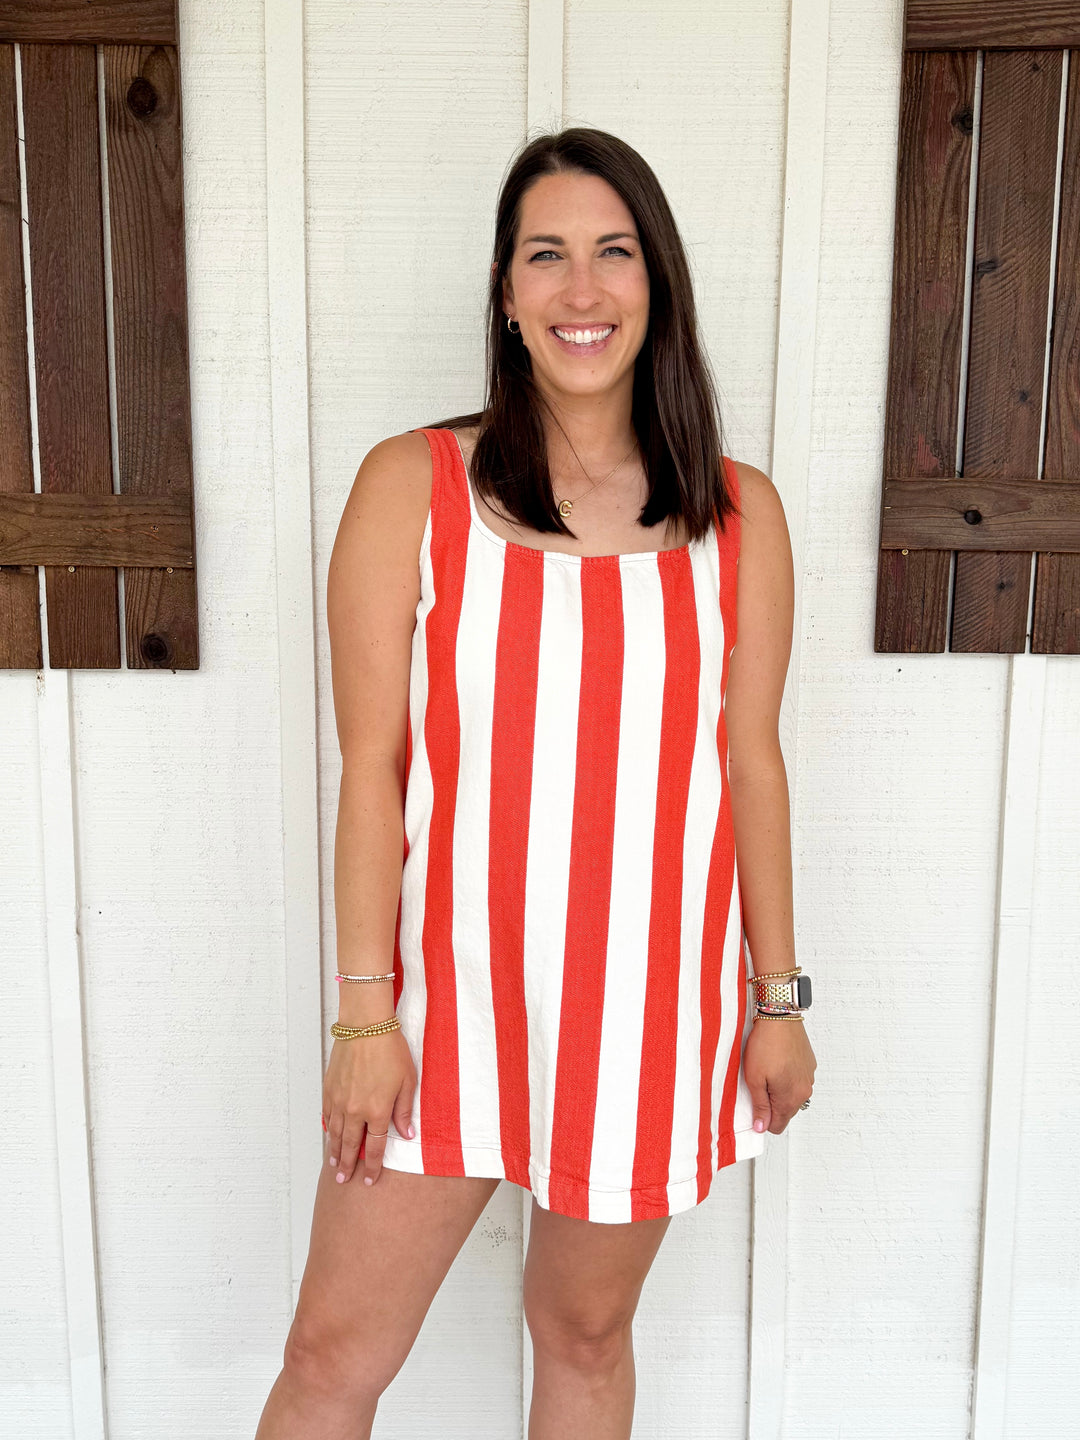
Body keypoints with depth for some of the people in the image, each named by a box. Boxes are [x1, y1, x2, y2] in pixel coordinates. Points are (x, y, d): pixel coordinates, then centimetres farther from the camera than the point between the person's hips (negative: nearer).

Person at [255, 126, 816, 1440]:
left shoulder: (737, 514, 1)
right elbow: (370, 764, -6)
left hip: (651, 996, 2)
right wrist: (364, 1012, -8)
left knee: (585, 1332, 19)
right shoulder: (411, 485, -5)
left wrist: (778, 997, 7)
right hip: (451, 987, -1)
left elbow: (751, 765, 4)